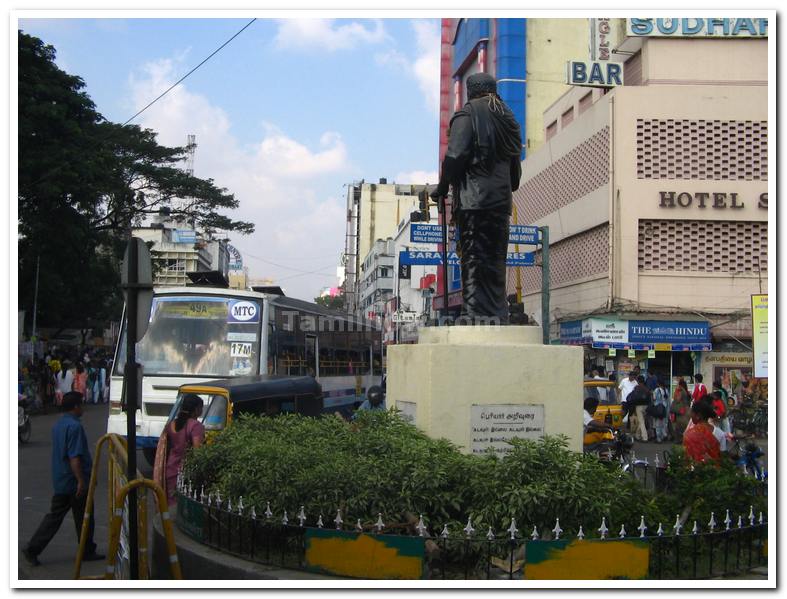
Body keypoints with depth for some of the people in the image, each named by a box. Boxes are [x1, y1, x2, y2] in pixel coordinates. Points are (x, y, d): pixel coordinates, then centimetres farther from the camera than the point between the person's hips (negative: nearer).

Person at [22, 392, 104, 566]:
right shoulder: (75, 426, -18)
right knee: (84, 519, 6)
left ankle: (32, 549, 4)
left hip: (59, 481, 8)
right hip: (74, 481, -8)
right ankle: (87, 552, 16)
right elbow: (74, 457, -24)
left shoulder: (57, 425, 11)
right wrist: (81, 481, -23)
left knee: (54, 516, 10)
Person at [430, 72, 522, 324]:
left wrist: (442, 189, -4)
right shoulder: (508, 119, 20)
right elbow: (516, 166, 19)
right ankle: (497, 315, 8)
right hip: (501, 201, 6)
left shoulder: (467, 114, -1)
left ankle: (475, 313, -13)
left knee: (473, 258, -8)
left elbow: (455, 155, -13)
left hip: (472, 199, -6)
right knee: (496, 260, 9)